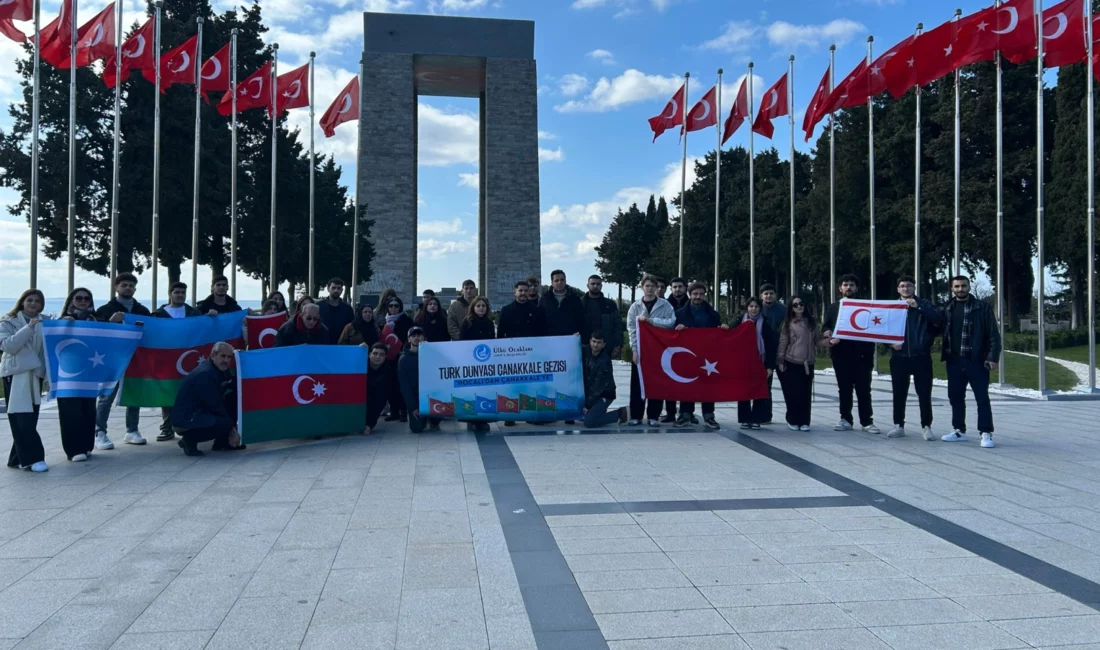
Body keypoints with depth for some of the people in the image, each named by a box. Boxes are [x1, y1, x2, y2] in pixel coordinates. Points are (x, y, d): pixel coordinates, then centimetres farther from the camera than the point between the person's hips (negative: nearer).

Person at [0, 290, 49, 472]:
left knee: (31, 417, 5)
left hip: (35, 373, 4)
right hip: (16, 373, -4)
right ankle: (32, 458, -12)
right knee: (21, 417, -10)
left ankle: (19, 458, 15)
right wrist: (29, 328, -18)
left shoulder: (46, 322, 12)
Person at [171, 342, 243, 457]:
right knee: (226, 424, -29)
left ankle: (222, 442, 10)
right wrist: (232, 428, -15)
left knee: (234, 399, 5)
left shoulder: (219, 370, 7)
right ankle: (190, 439, -5)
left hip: (200, 413, 10)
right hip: (186, 421, -10)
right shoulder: (205, 374, -22)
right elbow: (215, 406, -21)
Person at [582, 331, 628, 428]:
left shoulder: (604, 361, -23)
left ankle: (619, 413, 0)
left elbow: (599, 386, -21)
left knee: (589, 422, -20)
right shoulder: (586, 351, -4)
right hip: (590, 391, 7)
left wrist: (587, 405, -19)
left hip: (604, 394, -7)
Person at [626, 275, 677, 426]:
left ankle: (653, 416, 9)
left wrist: (650, 320, -17)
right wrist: (634, 349, -9)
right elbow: (631, 329, 0)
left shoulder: (665, 305, 3)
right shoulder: (635, 306, 5)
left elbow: (671, 322, -11)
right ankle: (636, 415, 8)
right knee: (637, 383, 1)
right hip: (640, 349, 1)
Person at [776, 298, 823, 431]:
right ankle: (793, 421, 10)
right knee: (793, 393, -2)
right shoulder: (788, 324, 2)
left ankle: (804, 422, 10)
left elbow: (817, 341, 11)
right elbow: (782, 343, 1)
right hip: (791, 363, -3)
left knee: (805, 393, 2)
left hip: (807, 364, 3)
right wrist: (780, 361, -3)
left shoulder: (811, 322, 10)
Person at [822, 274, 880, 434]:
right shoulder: (833, 307, 14)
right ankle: (846, 420, 13)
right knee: (844, 389, 7)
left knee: (863, 389, -1)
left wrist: (870, 353, -11)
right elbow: (826, 327, 8)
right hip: (840, 354, 2)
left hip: (860, 354, -2)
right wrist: (828, 334, -14)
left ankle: (867, 421, 4)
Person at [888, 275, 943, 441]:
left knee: (924, 393, -1)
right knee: (899, 393, 6)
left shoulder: (925, 304, 6)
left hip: (921, 357, -2)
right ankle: (898, 425, 14)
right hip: (899, 357, 2)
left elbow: (939, 319, -12)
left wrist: (918, 307, -19)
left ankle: (926, 427, 6)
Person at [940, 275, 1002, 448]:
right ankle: (959, 431, 20)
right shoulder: (947, 308, 9)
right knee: (955, 397, 10)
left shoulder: (982, 307, -1)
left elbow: (993, 334, -5)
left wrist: (993, 357, -11)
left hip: (976, 360, -4)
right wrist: (944, 353, 2)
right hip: (954, 361, 4)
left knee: (982, 398, -1)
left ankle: (986, 433, 4)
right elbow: (941, 331, 14)